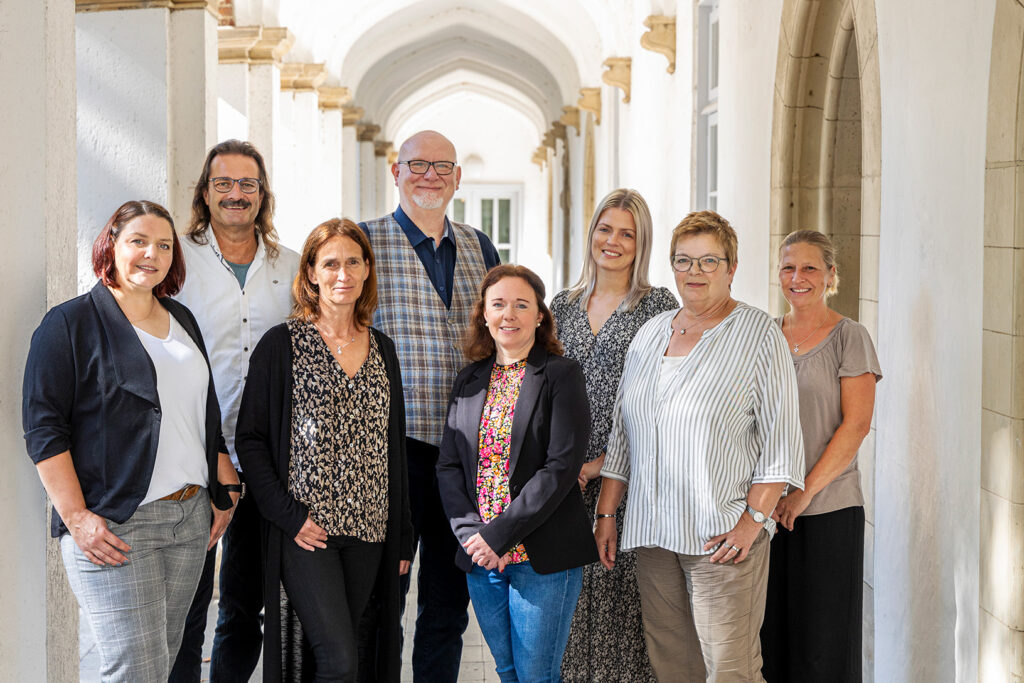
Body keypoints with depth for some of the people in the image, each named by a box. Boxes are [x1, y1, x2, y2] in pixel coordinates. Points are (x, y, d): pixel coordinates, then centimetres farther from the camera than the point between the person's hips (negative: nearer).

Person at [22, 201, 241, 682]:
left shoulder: (182, 320, 17)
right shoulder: (71, 323, -4)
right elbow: (43, 427, -9)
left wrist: (225, 488, 15)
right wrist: (77, 517, -15)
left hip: (190, 517, 7)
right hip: (114, 528, -6)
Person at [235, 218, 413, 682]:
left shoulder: (382, 349, 13)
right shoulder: (283, 344, -1)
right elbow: (249, 439, -3)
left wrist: (402, 535, 13)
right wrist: (288, 514, -13)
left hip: (367, 529, 5)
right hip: (307, 529, -5)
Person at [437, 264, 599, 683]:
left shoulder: (561, 376, -5)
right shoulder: (469, 381, 11)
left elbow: (562, 468, -14)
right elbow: (448, 466, 7)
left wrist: (499, 534, -17)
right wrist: (470, 534, -8)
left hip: (543, 556, -5)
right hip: (480, 556, 5)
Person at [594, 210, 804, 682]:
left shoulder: (759, 334, -1)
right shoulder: (650, 334, 15)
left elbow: (781, 439, -6)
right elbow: (622, 433, 19)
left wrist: (754, 518, -13)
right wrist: (606, 513, 14)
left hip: (723, 535, -5)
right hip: (652, 533, 5)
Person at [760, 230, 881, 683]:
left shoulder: (848, 337, -2)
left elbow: (856, 424, -9)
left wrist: (806, 490, -15)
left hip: (829, 506, -4)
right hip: (767, 507, 4)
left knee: (823, 644, 0)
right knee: (770, 629, 8)